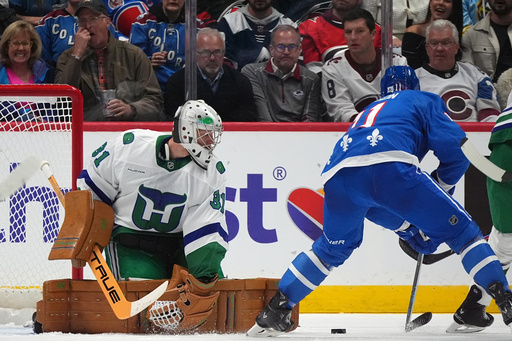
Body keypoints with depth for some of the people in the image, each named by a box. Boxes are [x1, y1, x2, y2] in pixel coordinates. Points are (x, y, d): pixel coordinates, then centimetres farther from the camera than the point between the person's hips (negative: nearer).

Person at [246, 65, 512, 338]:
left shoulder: (367, 112, 45)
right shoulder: (426, 101, 30)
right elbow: (455, 150, 12)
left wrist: (413, 233, 45)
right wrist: (441, 187, 28)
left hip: (338, 176, 5)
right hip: (390, 166, -5)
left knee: (332, 248, 32)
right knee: (460, 230, 8)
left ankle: (274, 311, 29)